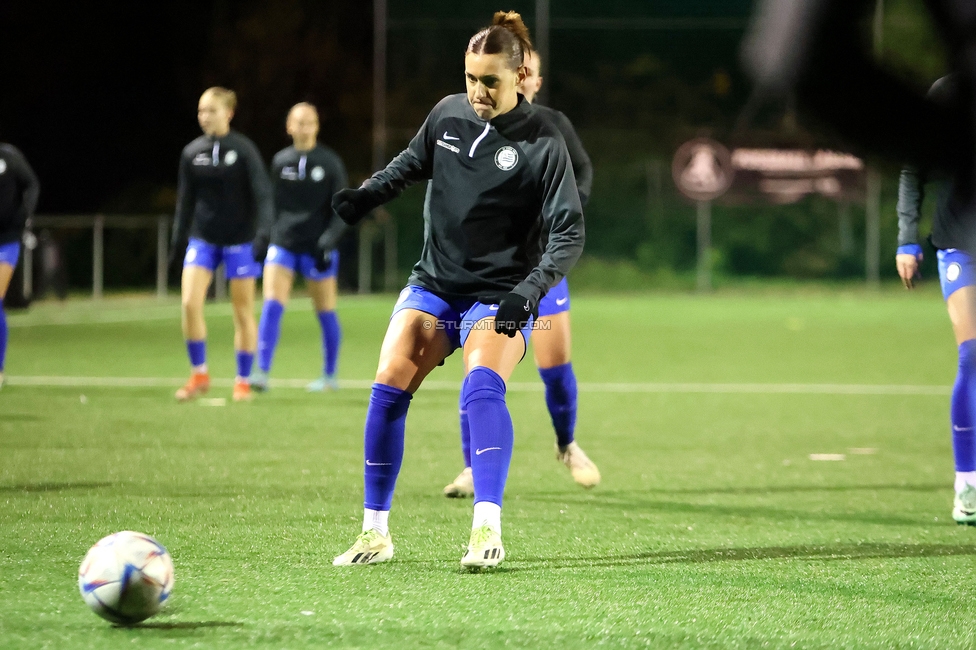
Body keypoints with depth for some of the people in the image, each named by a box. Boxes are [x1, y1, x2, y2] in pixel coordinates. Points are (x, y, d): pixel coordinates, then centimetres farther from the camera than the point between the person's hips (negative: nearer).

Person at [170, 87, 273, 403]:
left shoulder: (243, 150, -8)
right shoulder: (192, 152, 4)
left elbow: (262, 194, -10)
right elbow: (185, 199, 12)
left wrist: (263, 233, -21)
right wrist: (178, 240, 10)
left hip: (239, 240, -3)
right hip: (203, 239, 3)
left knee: (243, 311, 3)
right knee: (190, 303, -12)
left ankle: (243, 381, 14)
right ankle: (199, 374, 1)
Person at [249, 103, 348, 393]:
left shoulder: (330, 162, -3)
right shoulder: (280, 161, 5)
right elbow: (272, 204, 13)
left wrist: (329, 239, -17)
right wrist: (264, 236, 10)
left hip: (317, 248, -1)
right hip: (283, 245, 2)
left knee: (325, 312, 7)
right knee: (271, 306, -13)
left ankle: (329, 375, 21)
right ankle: (262, 372, -17)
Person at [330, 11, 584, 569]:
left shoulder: (543, 143, -11)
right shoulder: (449, 114, 2)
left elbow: (569, 234, -13)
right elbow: (412, 164, 22)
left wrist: (530, 289, -26)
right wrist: (368, 195, 5)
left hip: (498, 297, -4)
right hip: (434, 285, 4)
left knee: (482, 384, -30)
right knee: (389, 388, -12)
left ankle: (487, 531, -34)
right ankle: (376, 533, -1)